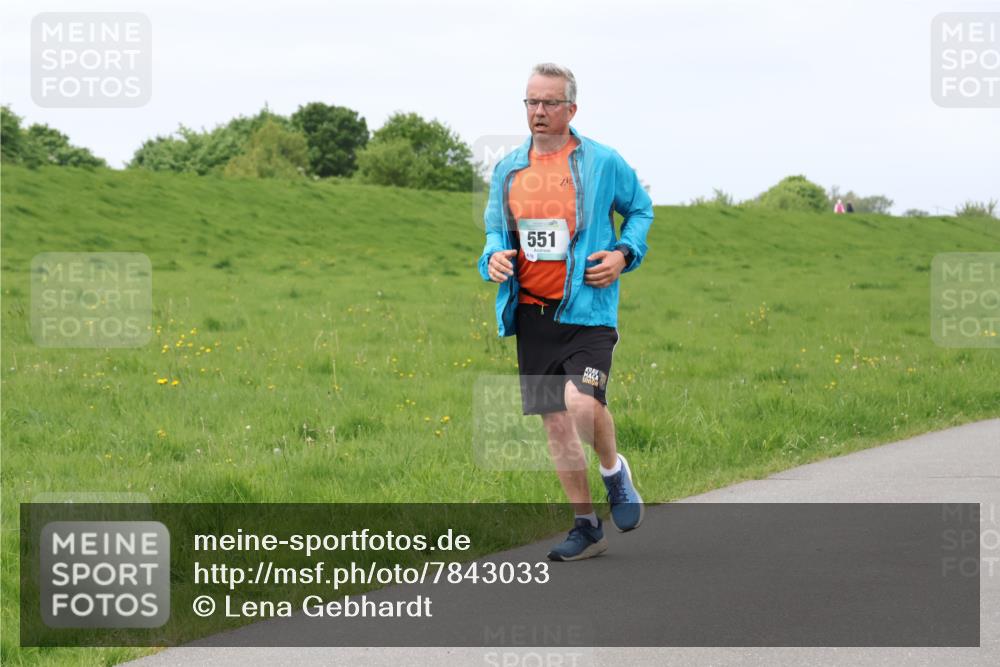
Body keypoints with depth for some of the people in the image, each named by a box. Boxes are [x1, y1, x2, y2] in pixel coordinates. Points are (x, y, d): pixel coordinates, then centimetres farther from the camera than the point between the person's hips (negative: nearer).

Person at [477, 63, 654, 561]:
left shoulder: (602, 164, -1)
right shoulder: (508, 170, 10)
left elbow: (641, 210, 13)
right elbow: (494, 230, 22)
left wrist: (624, 254, -5)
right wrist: (493, 257, 0)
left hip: (587, 309, -4)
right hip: (530, 312, 5)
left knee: (581, 402, -24)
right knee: (553, 419, 5)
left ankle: (613, 470, 7)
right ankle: (586, 526, 16)